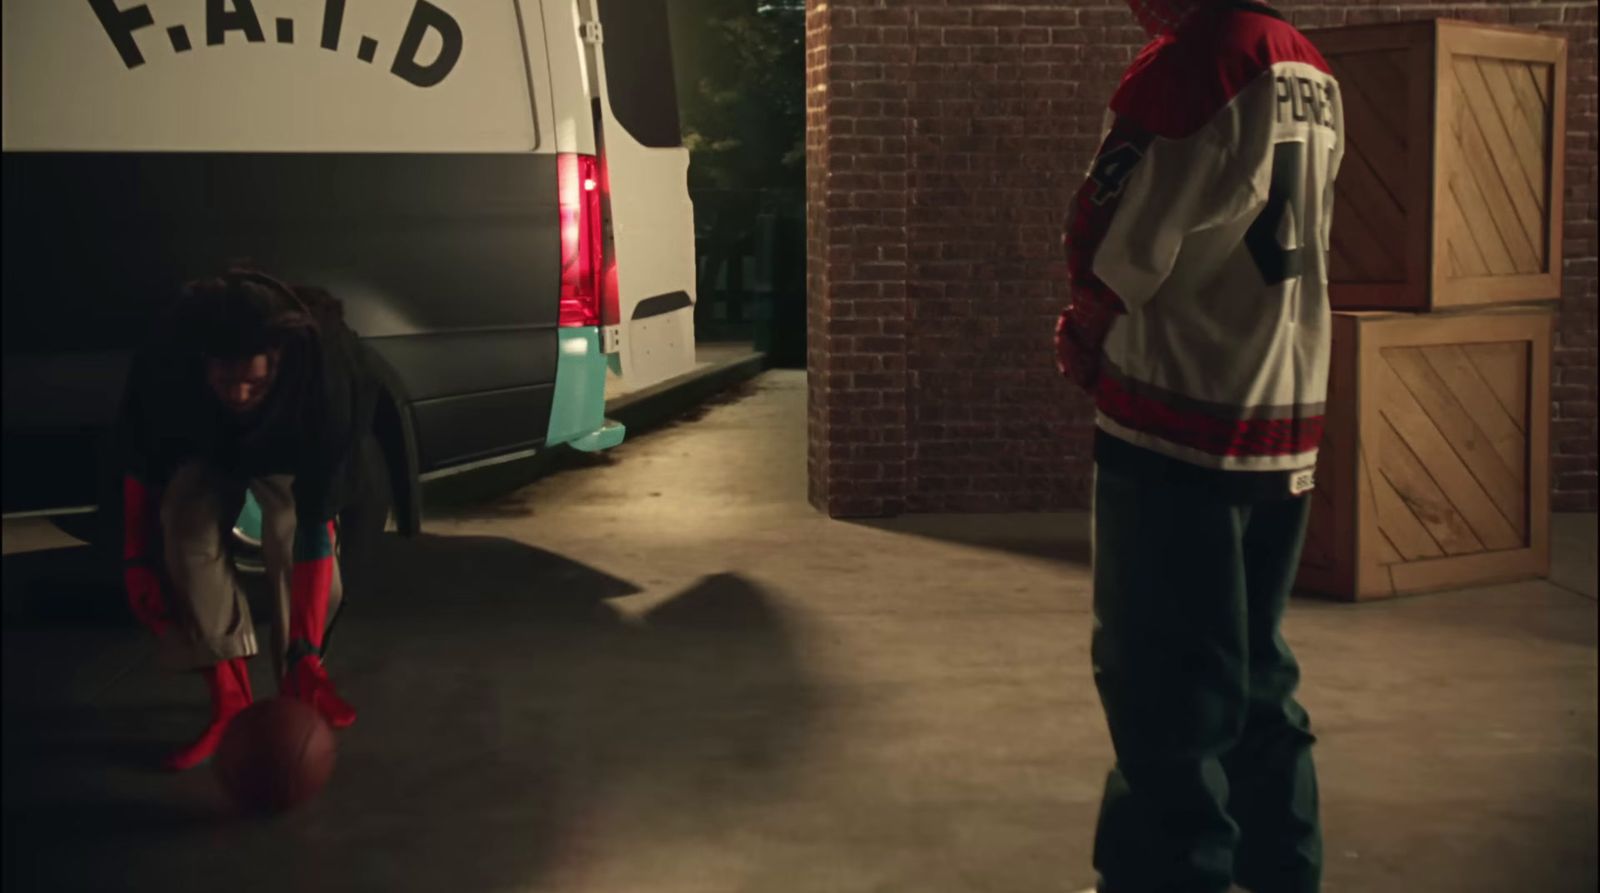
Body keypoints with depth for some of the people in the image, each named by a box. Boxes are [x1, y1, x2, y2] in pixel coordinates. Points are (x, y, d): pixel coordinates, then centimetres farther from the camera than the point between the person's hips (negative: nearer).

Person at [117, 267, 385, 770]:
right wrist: (138, 561, -15)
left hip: (291, 455, -1)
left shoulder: (322, 373, -43)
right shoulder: (165, 364, -39)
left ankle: (299, 678, 3)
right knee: (187, 531, -24)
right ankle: (230, 700, -17)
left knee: (294, 534, -23)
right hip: (204, 449, 1)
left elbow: (316, 524, -41)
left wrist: (306, 651, -42)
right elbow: (140, 468, -18)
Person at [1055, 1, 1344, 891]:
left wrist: (1087, 339, 9)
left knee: (1167, 696, 0)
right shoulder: (1313, 75, 10)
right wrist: (1111, 328, 10)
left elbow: (1101, 252, -11)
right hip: (1287, 428, 8)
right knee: (1258, 682, 18)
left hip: (1178, 433, -8)